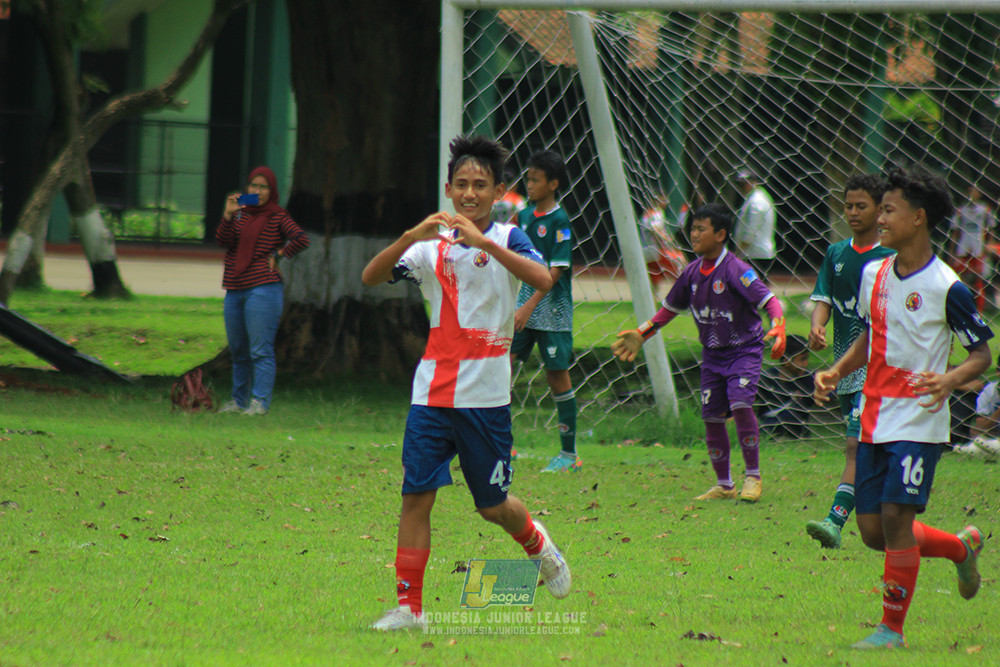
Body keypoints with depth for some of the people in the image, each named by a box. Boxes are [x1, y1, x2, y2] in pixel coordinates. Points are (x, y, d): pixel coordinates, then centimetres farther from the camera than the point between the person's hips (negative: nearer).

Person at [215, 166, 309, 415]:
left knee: (261, 350, -10)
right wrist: (228, 215, -14)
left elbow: (301, 240, -13)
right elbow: (222, 241, -1)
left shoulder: (278, 217, -2)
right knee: (238, 352, 14)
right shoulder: (240, 213, 12)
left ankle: (260, 402, -11)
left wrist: (278, 255, -8)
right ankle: (239, 401, 22)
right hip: (235, 291, 7)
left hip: (262, 290, -7)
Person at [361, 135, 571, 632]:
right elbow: (370, 278, -4)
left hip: (486, 395, -2)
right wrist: (411, 236, -19)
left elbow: (542, 280, -21)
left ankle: (537, 545, 38)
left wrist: (484, 242, -30)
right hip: (432, 391, 2)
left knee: (493, 506, 6)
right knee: (416, 496, -6)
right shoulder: (431, 246, 8)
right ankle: (409, 606, -1)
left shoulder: (508, 239, -1)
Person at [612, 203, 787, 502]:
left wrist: (778, 325, -42)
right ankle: (724, 485, 18)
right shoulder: (692, 272, 3)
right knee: (712, 416, 4)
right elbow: (670, 307, 17)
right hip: (712, 354, 6)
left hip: (744, 350, -6)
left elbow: (767, 298, -24)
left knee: (740, 404, -24)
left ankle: (753, 476, -9)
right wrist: (641, 334, 16)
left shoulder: (735, 269, -16)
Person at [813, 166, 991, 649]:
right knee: (873, 531, 6)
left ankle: (892, 628, -2)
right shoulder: (873, 274, 8)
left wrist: (948, 380, -24)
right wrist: (836, 373, 7)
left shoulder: (946, 288, -11)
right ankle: (962, 547, 32)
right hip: (874, 421, 7)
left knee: (895, 516, -14)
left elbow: (982, 355, -5)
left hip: (919, 423, -7)